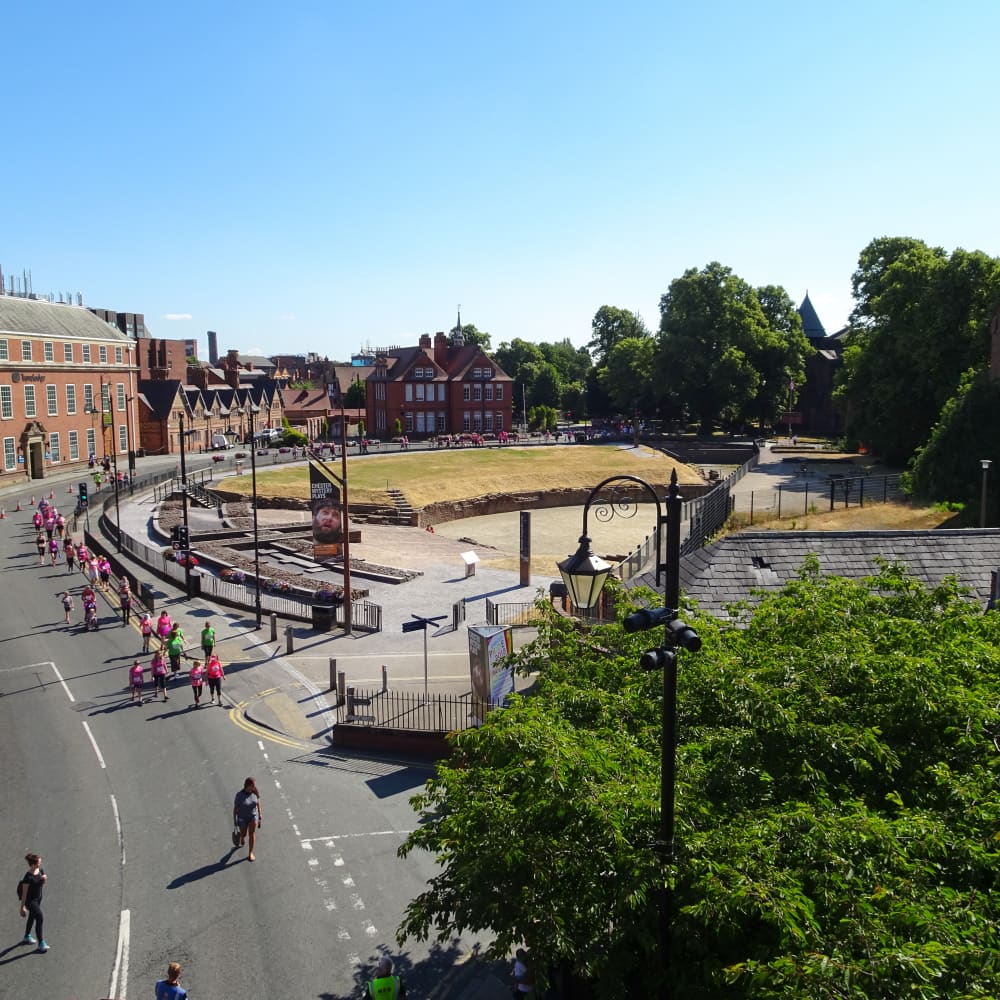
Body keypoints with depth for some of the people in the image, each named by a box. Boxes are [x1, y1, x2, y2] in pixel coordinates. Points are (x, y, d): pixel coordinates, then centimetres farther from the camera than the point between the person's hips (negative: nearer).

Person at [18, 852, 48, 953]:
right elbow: (24, 893, -22)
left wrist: (43, 879, -14)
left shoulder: (41, 870, -7)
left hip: (38, 898, 8)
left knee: (32, 917, 24)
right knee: (39, 918, -10)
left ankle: (27, 937, 46)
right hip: (30, 900, -8)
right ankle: (41, 944, 0)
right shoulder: (28, 877, -29)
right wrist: (22, 907, -17)